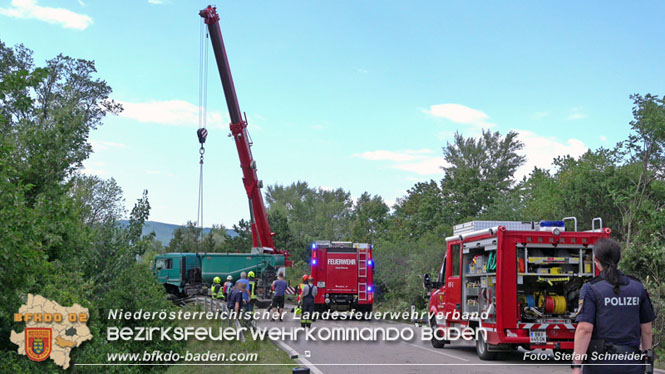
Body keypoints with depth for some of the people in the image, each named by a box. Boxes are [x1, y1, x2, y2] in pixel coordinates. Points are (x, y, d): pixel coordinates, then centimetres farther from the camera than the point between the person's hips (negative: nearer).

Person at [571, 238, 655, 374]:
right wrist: (646, 359, 20)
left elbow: (585, 329, -14)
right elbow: (646, 330, 10)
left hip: (600, 362, -3)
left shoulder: (591, 288, -7)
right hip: (631, 363, 3)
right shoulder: (638, 287, 7)